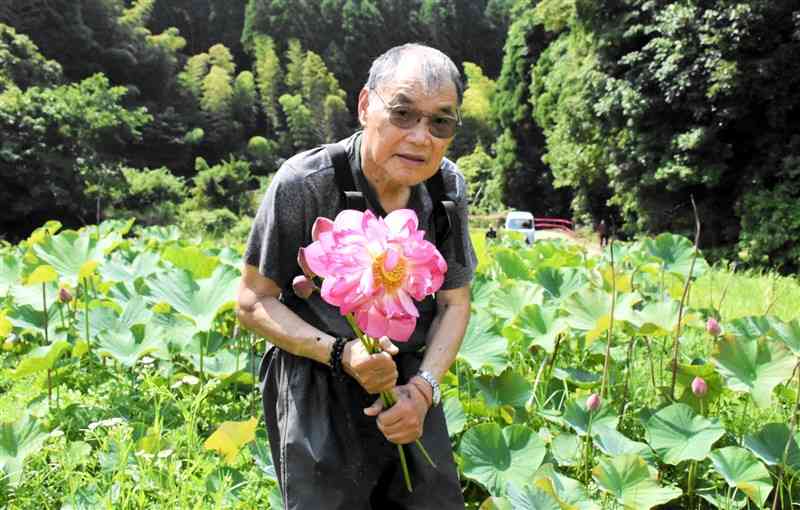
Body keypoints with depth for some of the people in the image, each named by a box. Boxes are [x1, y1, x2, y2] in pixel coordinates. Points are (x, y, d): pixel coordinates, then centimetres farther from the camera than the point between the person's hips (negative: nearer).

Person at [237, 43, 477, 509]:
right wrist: (340, 353, -24)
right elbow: (254, 302, -10)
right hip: (319, 399, -4)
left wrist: (424, 386, -13)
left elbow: (454, 303, 3)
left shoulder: (448, 186, -6)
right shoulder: (303, 183, -19)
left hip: (411, 389, 4)